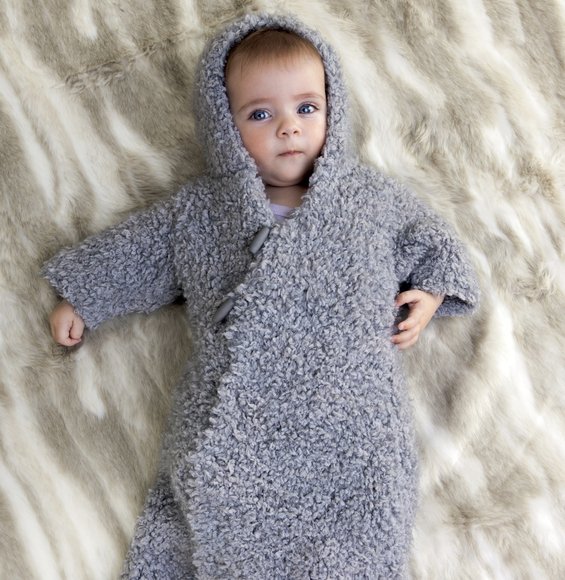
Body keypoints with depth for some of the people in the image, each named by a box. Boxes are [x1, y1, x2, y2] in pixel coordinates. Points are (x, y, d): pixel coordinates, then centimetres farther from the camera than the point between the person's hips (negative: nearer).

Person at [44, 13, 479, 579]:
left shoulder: (370, 195, 15)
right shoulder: (199, 209, 15)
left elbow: (427, 239, 25)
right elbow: (135, 249, 23)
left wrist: (428, 293, 10)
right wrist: (80, 300, 24)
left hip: (349, 401, 0)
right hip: (236, 412, 1)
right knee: (212, 501, -16)